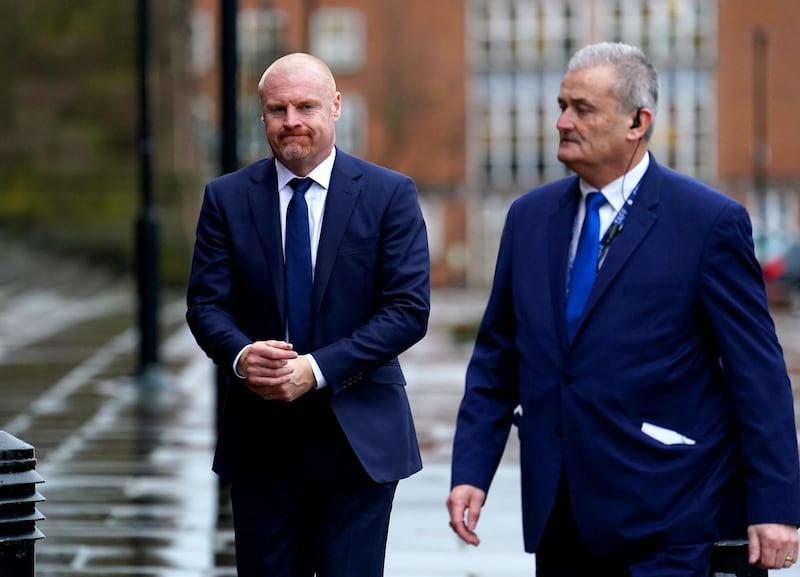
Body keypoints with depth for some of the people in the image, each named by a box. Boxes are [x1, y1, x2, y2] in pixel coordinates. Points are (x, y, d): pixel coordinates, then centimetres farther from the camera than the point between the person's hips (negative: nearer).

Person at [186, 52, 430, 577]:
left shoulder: (390, 194, -1)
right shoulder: (227, 197, 6)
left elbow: (409, 308, -7)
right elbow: (206, 303, 3)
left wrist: (318, 368, -17)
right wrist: (241, 354, -20)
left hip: (358, 437, -2)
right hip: (259, 438, 2)